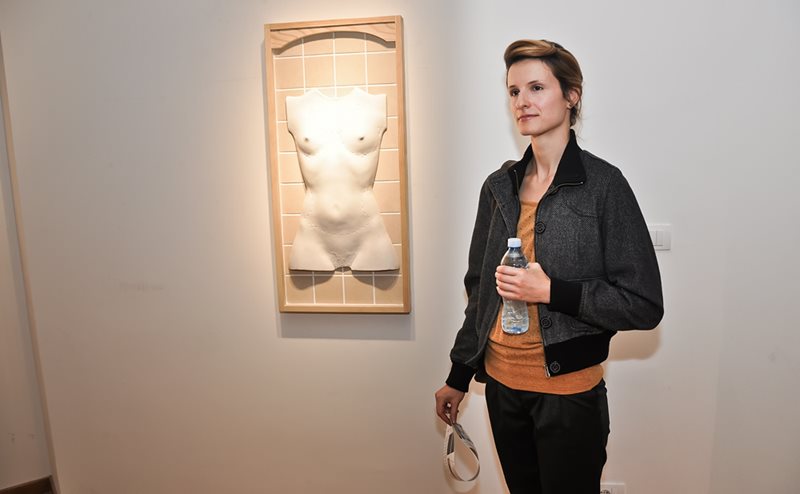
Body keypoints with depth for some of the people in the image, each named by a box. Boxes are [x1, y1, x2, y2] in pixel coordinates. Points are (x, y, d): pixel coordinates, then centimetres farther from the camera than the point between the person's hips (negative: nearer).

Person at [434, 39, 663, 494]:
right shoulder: (499, 186, 3)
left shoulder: (602, 184, -12)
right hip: (502, 384, 5)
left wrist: (552, 291, -23)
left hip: (569, 392, -4)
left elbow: (645, 305, -12)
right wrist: (459, 376, 12)